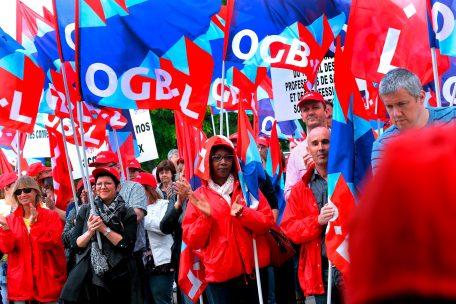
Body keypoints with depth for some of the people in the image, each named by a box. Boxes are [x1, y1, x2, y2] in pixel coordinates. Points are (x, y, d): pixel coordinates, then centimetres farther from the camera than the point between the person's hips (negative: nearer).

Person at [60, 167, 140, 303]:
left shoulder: (127, 213, 1)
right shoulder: (85, 211, 9)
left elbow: (128, 245, -10)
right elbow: (75, 244, 5)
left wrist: (104, 229, -14)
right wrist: (90, 232, -13)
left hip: (118, 278, -1)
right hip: (88, 276, 2)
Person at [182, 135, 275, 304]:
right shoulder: (198, 197, 2)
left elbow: (268, 221, -1)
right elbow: (191, 241, -1)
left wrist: (242, 214, -17)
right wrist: (205, 217, -16)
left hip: (253, 269, 2)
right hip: (220, 274, -1)